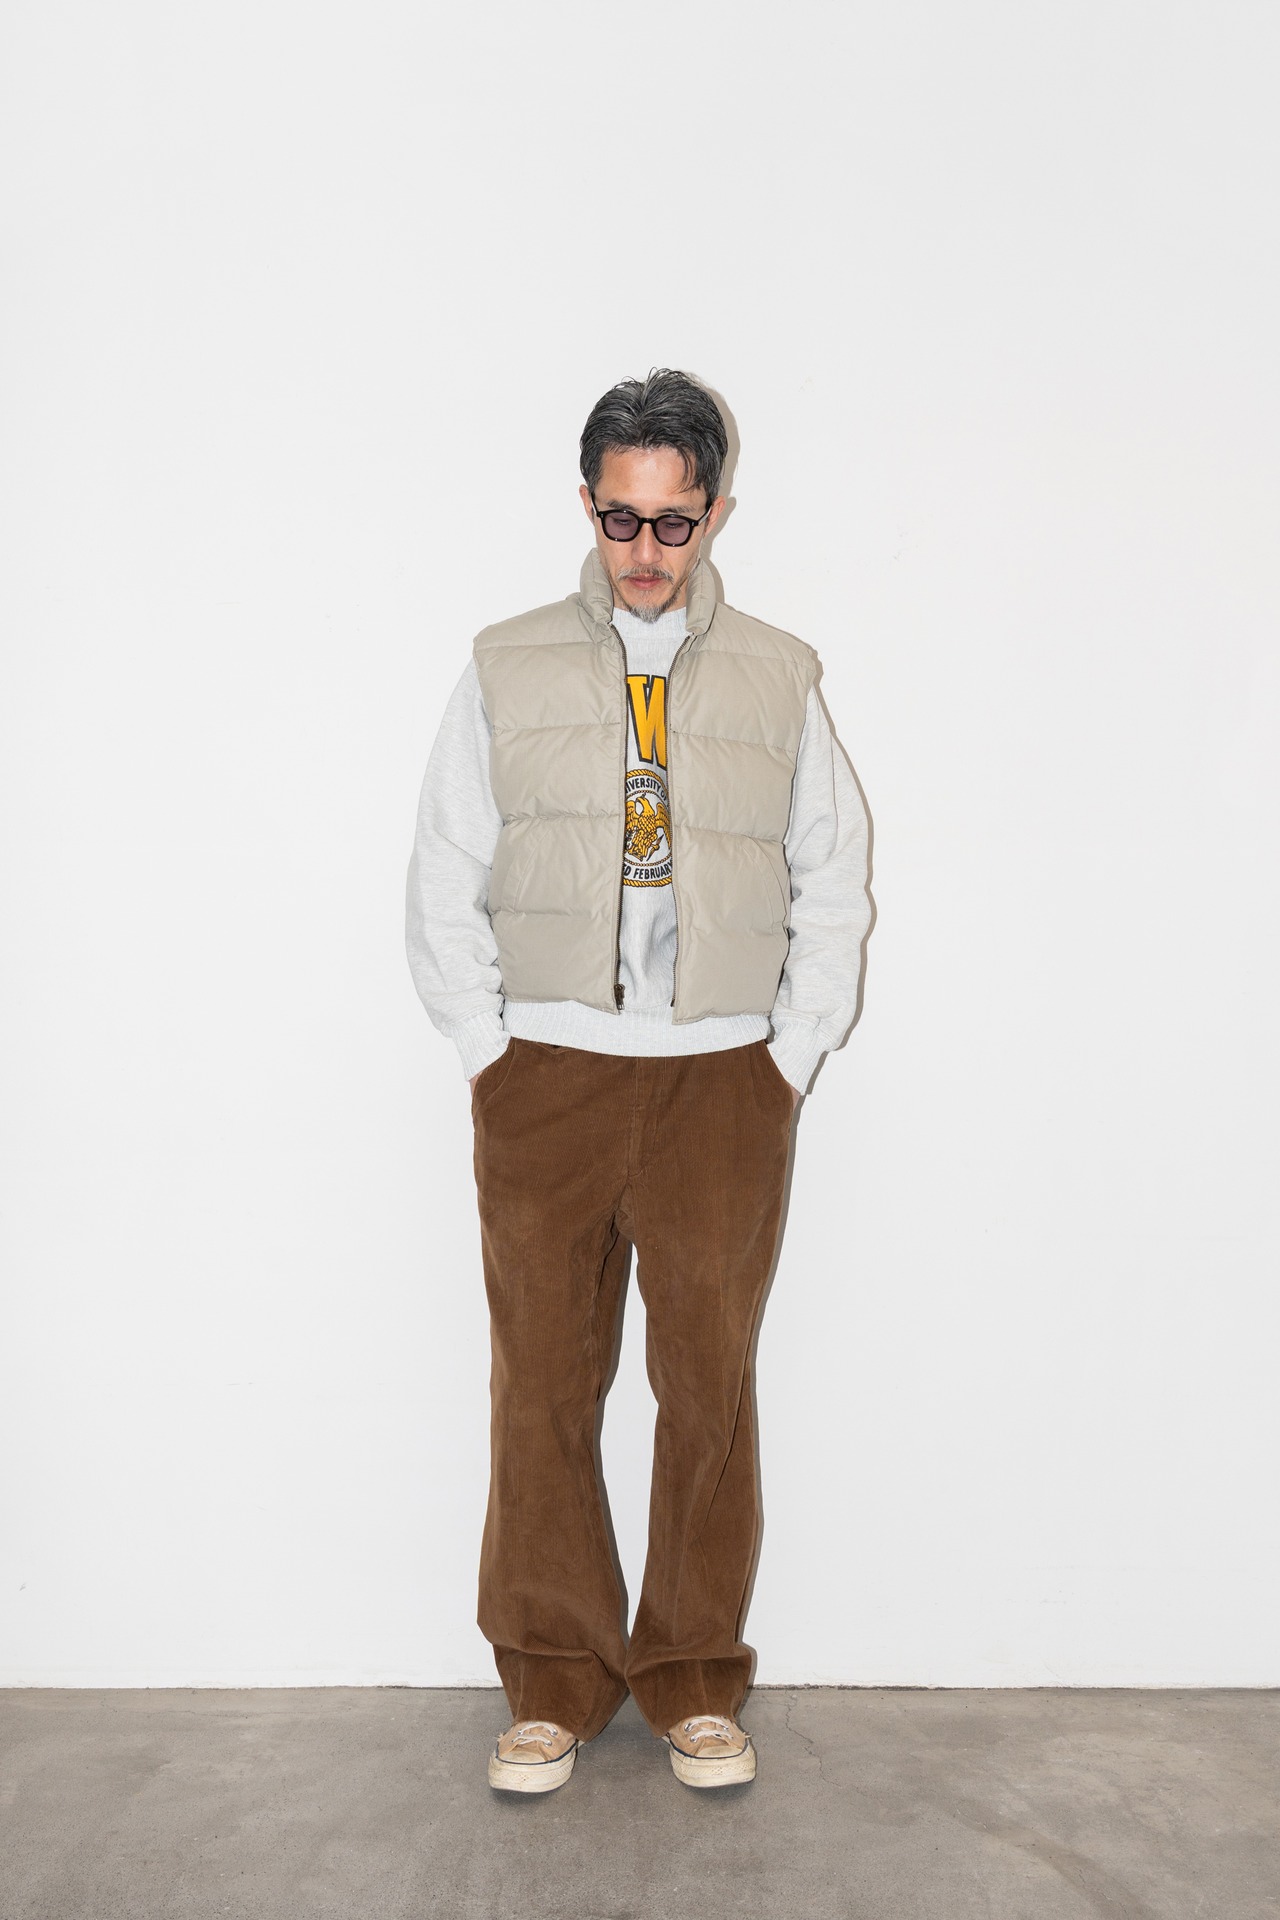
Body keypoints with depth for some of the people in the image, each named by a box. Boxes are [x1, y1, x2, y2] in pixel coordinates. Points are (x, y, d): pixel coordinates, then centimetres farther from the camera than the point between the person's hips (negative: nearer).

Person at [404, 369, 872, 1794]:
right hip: (546, 1075, 0)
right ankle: (552, 1683, 17)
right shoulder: (508, 670, 8)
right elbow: (444, 882, 8)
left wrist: (793, 1054, 3)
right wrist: (485, 1049, 0)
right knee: (543, 1381, 2)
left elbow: (833, 882, 12)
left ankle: (695, 1681, 17)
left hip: (724, 1081, 0)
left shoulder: (779, 680, 10)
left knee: (711, 1379, 2)